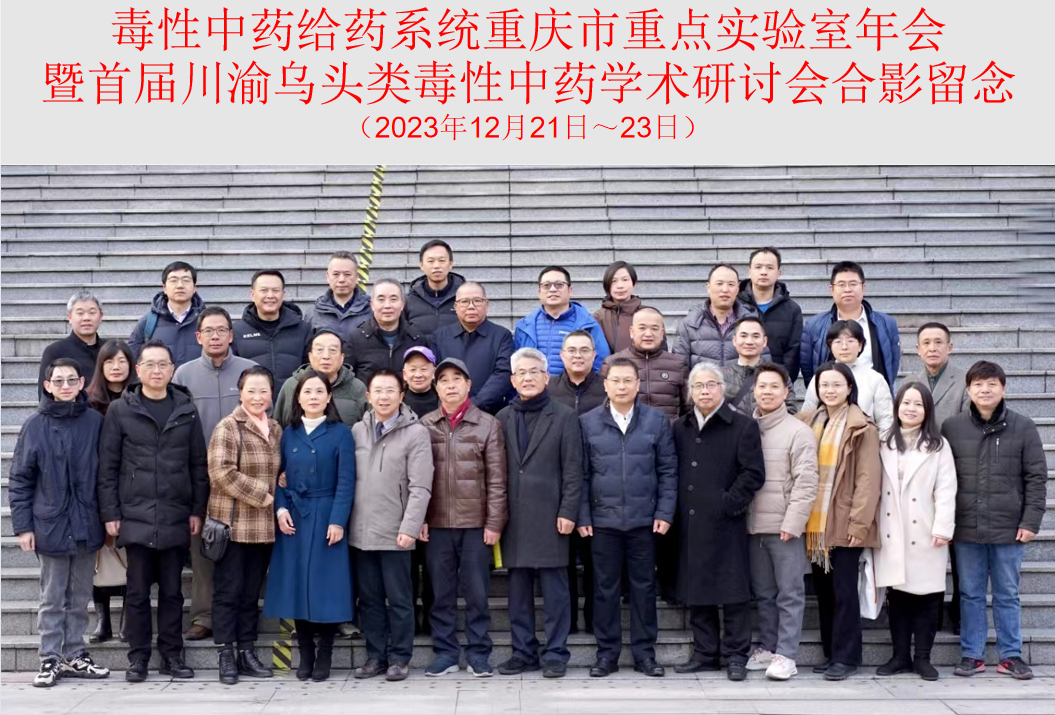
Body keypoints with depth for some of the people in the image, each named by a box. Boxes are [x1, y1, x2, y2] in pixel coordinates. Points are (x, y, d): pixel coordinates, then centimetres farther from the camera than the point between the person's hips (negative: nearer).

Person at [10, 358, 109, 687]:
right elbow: (19, 480, -1)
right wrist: (23, 525, -5)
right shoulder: (35, 425, -4)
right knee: (52, 599, 6)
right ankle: (51, 659, 15)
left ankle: (74, 655, 22)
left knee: (80, 598, 12)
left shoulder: (95, 422, 0)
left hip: (87, 526, 2)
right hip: (51, 524, -2)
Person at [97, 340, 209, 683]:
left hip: (176, 519, 2)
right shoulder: (120, 410, 1)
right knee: (137, 591, 4)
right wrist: (110, 513, -4)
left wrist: (197, 510, 2)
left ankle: (172, 655, 17)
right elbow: (107, 466, 1)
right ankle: (138, 657, 14)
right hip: (135, 517, -1)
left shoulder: (187, 410, 6)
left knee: (172, 591, 8)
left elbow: (199, 464, 7)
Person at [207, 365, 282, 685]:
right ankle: (226, 656, 8)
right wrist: (261, 495, -14)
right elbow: (222, 472, -17)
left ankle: (247, 652, 19)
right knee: (228, 591, 1)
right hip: (232, 523, -6)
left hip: (264, 526, 6)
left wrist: (280, 504, 5)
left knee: (251, 593, 11)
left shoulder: (276, 430, 13)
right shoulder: (227, 428, -8)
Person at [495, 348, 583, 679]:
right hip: (514, 517, 3)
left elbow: (572, 469, -1)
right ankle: (523, 652, 17)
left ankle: (556, 654, 8)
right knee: (518, 589, 8)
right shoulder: (503, 418, 12)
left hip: (550, 515, -3)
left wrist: (568, 512, -8)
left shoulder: (565, 416, 3)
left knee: (555, 589, 0)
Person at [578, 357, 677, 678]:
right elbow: (582, 474, 4)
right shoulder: (588, 423, 4)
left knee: (644, 587, 6)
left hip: (644, 519, 0)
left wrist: (664, 513, -3)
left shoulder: (657, 421, 4)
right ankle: (607, 653, 15)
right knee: (605, 588, 5)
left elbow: (668, 471, 4)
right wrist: (582, 516, -1)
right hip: (603, 520, 0)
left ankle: (644, 653, 16)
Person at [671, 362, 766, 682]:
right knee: (695, 590, 9)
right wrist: (674, 510, 4)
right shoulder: (680, 429, 13)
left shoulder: (743, 426, -2)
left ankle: (735, 655, 9)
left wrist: (728, 504, -13)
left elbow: (753, 474, -7)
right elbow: (672, 473, 16)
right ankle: (705, 653, 19)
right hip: (690, 524, 5)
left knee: (733, 591, 0)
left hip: (726, 524, -5)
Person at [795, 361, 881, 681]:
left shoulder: (861, 428, -5)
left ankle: (846, 657, 6)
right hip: (815, 522, 5)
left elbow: (868, 478, -9)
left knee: (844, 591, -2)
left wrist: (859, 522, -14)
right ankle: (831, 652, 20)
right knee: (822, 589, 10)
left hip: (844, 522, -5)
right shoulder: (807, 422, 11)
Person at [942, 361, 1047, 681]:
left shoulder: (1023, 427, -1)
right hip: (966, 529, 1)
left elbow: (1036, 478, 0)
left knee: (1008, 595, 9)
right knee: (970, 594, 9)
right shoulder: (952, 428, 2)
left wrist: (1031, 521, -6)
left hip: (1009, 529, -1)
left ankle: (1011, 655, 19)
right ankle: (972, 654, 18)